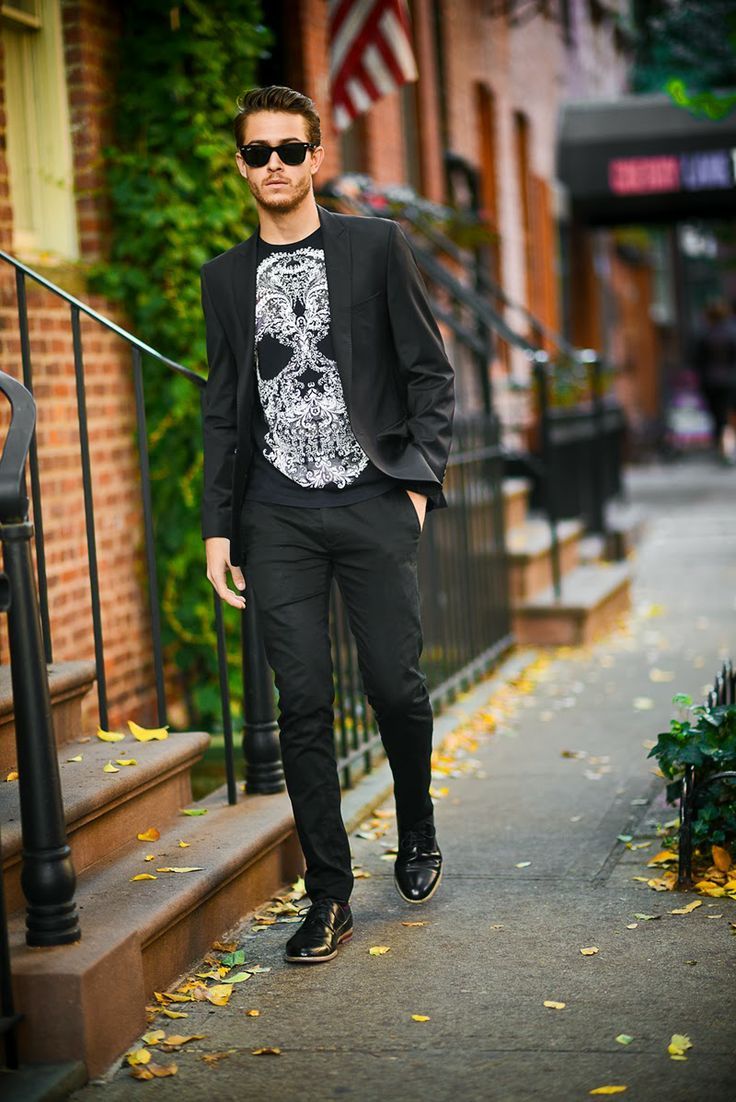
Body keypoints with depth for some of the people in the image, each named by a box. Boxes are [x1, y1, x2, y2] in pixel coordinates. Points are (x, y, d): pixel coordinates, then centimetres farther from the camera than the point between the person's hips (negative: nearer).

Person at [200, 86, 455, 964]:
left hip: (371, 505, -2)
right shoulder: (225, 276, 12)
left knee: (396, 685, 0)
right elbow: (222, 411, 14)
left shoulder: (375, 246, 5)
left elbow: (430, 372, 4)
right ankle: (328, 895, 6)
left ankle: (417, 838, 27)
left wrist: (419, 477, -6)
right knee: (303, 705, -1)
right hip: (278, 519, 2)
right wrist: (218, 526, 8)